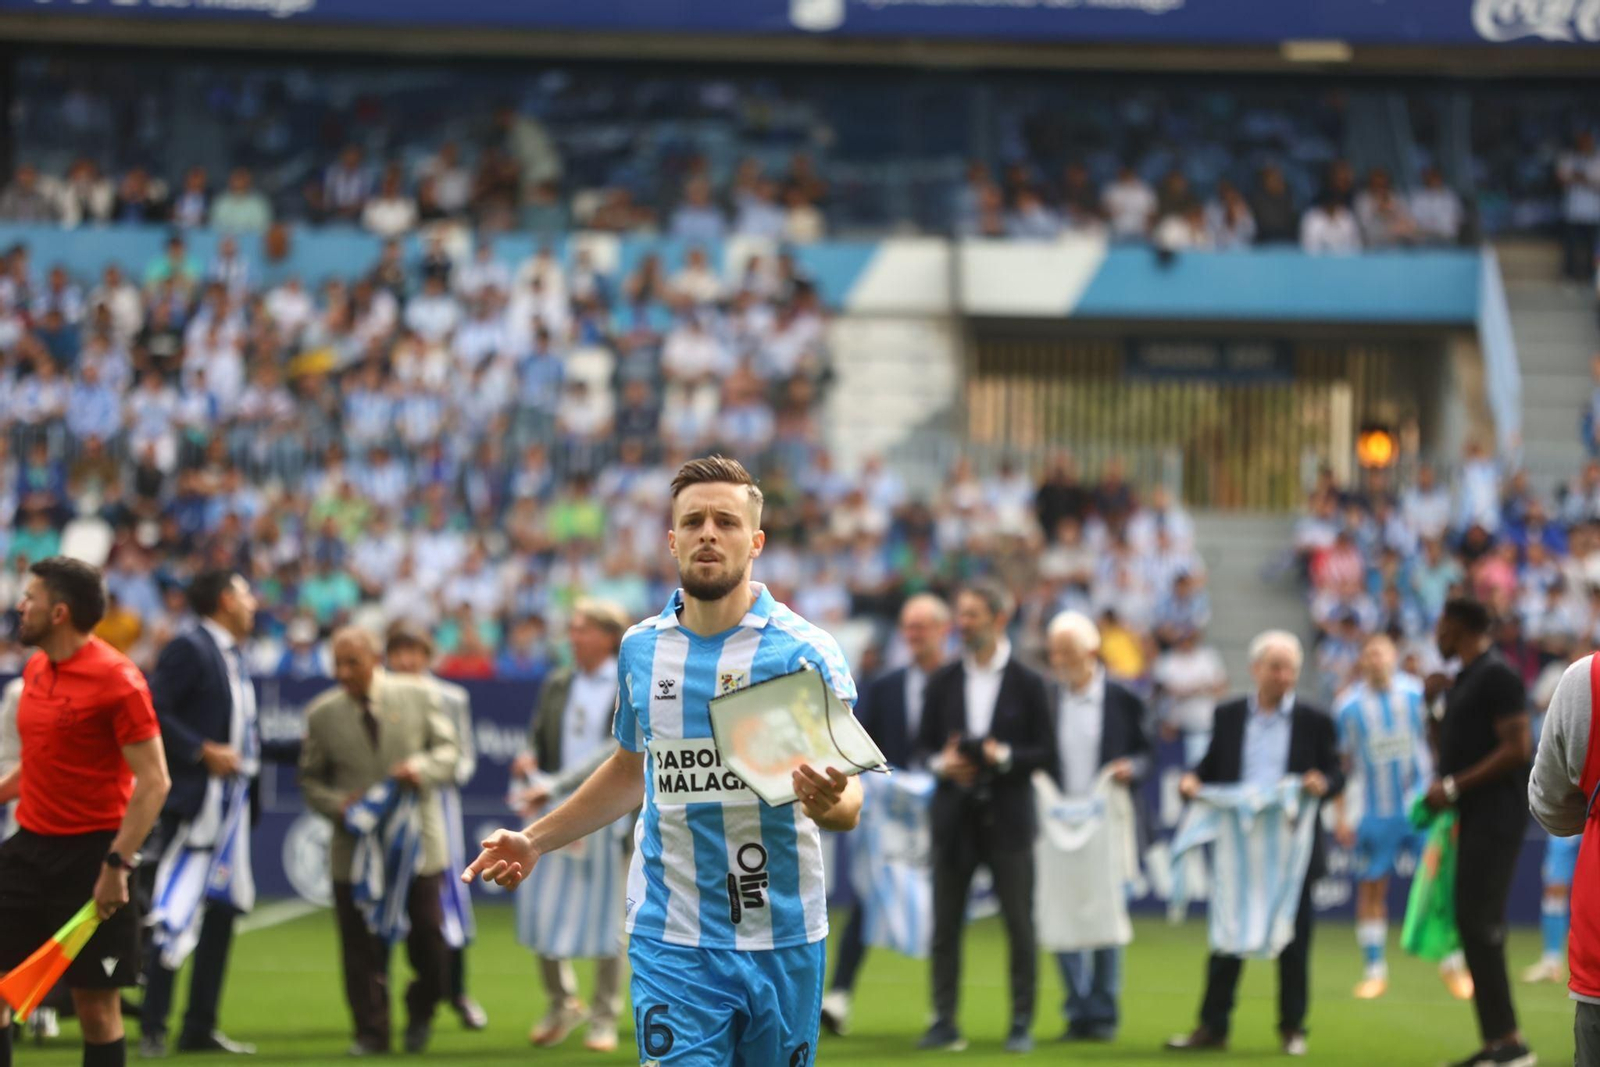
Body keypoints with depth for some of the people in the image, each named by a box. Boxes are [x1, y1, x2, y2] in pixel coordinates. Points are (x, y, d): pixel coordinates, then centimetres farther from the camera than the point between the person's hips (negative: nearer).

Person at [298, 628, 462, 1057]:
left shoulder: (419, 696, 0)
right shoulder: (322, 713, 1)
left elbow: (449, 751, 2)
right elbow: (310, 779, 8)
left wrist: (423, 768, -20)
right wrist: (338, 804, -12)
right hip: (355, 846, 0)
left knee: (429, 941, 2)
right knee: (363, 950, -1)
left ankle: (420, 1013, 27)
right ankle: (371, 1033, 10)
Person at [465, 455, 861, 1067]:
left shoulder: (804, 650, -6)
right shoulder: (641, 649, 6)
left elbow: (848, 803, -10)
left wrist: (828, 802, -33)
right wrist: (534, 842, 17)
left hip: (781, 943, -1)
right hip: (671, 942, 1)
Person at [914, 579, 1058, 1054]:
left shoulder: (1027, 684, 0)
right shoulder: (942, 682, 7)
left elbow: (1046, 753, -1)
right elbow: (923, 743, 10)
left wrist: (1004, 757, -17)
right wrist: (941, 763, -11)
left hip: (1007, 816, -2)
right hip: (954, 815, 2)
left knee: (1019, 923, 1)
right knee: (945, 922, 2)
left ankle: (1022, 1023, 8)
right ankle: (944, 1021, 8)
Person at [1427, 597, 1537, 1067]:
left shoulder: (1497, 676, -12)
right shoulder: (1465, 678, 18)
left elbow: (1517, 747, -19)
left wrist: (1454, 786, -18)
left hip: (1496, 813, -10)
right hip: (1475, 817, 10)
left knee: (1480, 919, -13)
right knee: (1470, 919, 8)